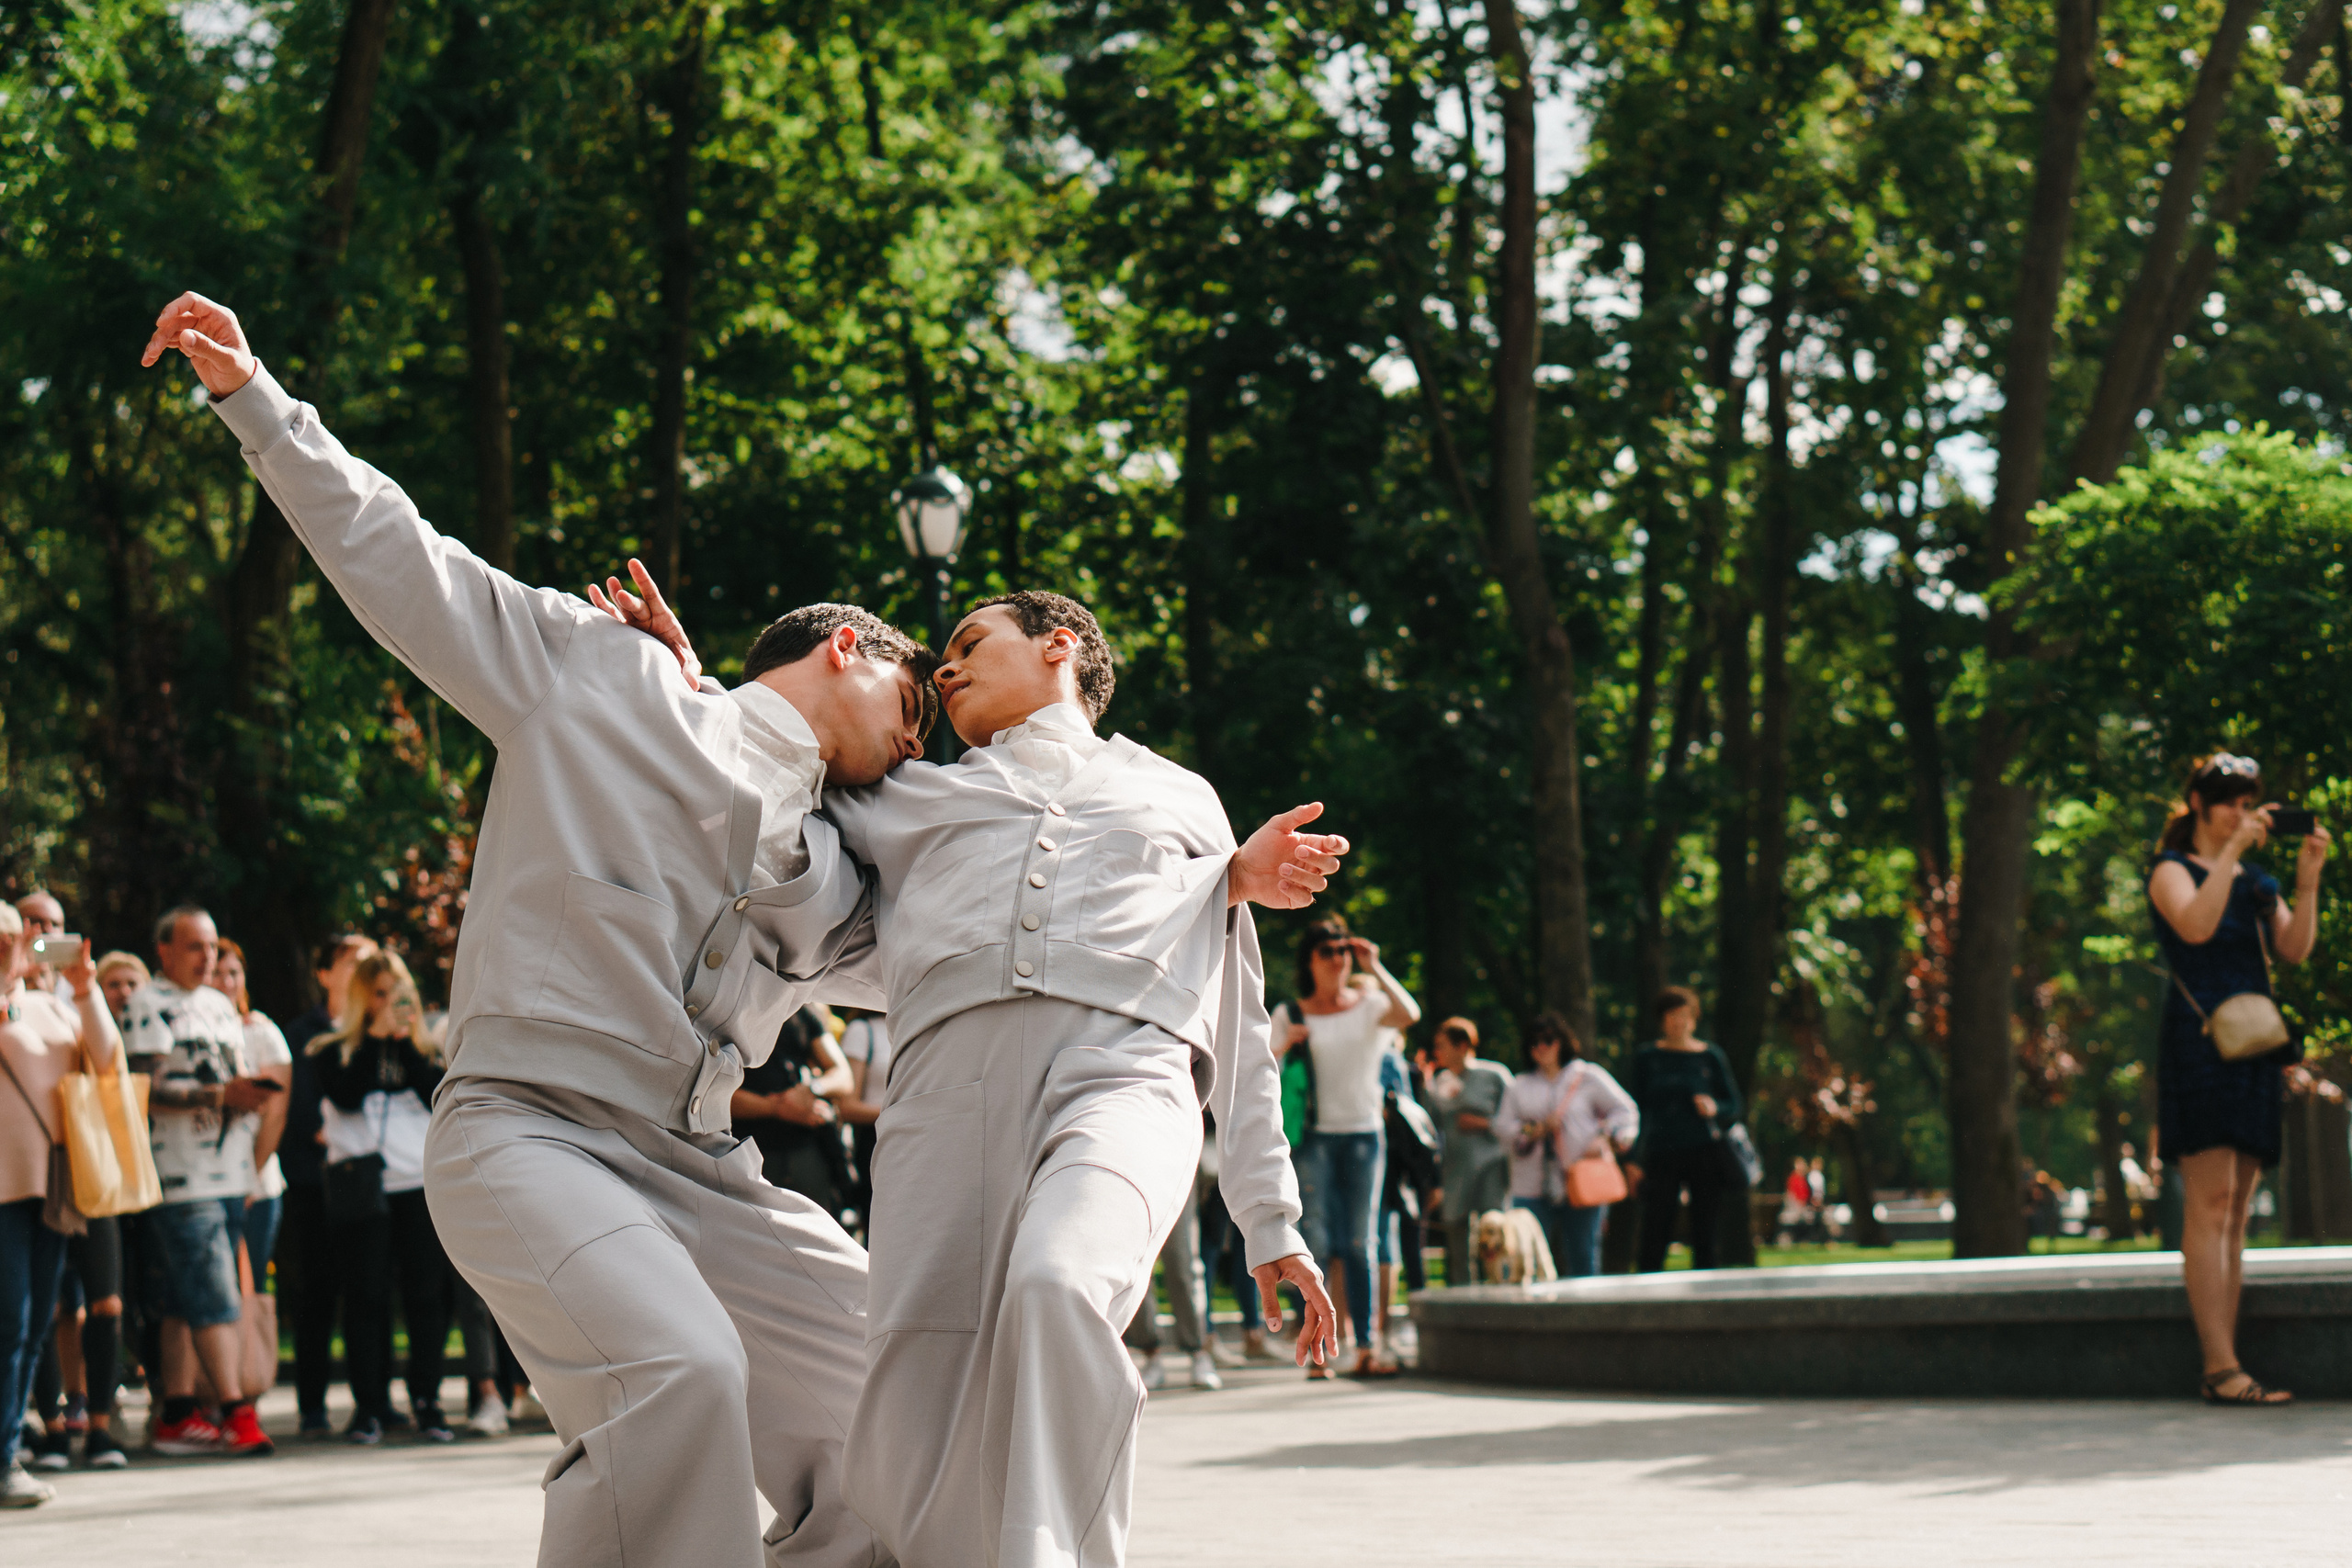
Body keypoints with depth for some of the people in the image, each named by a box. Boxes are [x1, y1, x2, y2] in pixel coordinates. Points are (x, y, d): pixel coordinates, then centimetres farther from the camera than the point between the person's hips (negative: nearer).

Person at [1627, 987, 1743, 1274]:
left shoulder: (1711, 1056, 7)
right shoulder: (1647, 1058, 7)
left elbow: (1734, 1105, 11)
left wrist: (1715, 1108, -12)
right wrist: (1632, 1161, 2)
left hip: (1705, 1153, 0)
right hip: (1661, 1155, 0)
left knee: (1704, 1237, 1)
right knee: (1653, 1237, -7)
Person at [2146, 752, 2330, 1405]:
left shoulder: (2256, 881, 21)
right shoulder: (2172, 870, 3)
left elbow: (2294, 949, 7)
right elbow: (2195, 925, -17)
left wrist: (2308, 876, -5)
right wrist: (2234, 849, -16)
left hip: (2252, 1045, 7)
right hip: (2197, 1040, -7)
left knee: (2236, 1211, 4)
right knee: (2211, 1201, -14)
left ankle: (2224, 1370, 4)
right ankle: (2221, 1367, -19)